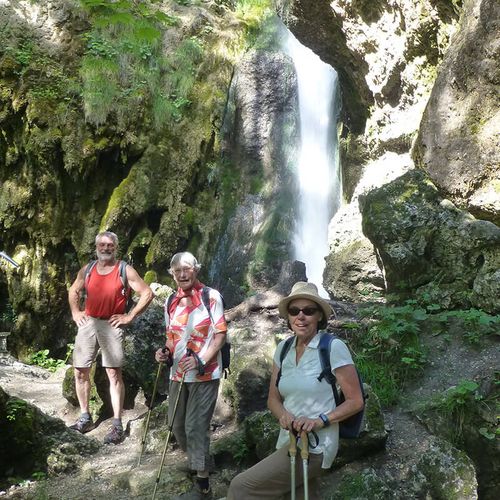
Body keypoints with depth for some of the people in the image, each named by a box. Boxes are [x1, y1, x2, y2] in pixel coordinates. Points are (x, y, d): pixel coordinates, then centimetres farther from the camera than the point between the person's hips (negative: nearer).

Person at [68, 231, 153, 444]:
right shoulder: (87, 270, 10)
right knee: (80, 372, 7)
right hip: (87, 323, 5)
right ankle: (85, 418, 22)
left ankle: (117, 426, -3)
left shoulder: (125, 271, -3)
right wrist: (75, 312, 11)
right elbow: (73, 291, 26)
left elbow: (147, 293, -5)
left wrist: (129, 316, -8)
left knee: (114, 374, -7)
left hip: (111, 325, -5)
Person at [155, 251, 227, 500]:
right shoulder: (171, 301, 8)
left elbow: (220, 334, -12)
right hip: (178, 373, 7)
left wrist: (201, 360, -22)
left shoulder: (211, 296, -10)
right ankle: (198, 459, 42)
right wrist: (165, 352, -1)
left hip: (204, 374, -7)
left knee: (196, 426, -5)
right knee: (176, 424, 16)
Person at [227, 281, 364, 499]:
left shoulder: (333, 347, -14)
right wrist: (283, 415, -12)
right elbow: (273, 398, 9)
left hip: (314, 447, -6)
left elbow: (355, 401, -10)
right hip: (287, 442, 6)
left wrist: (320, 420, -22)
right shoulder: (283, 348, 4)